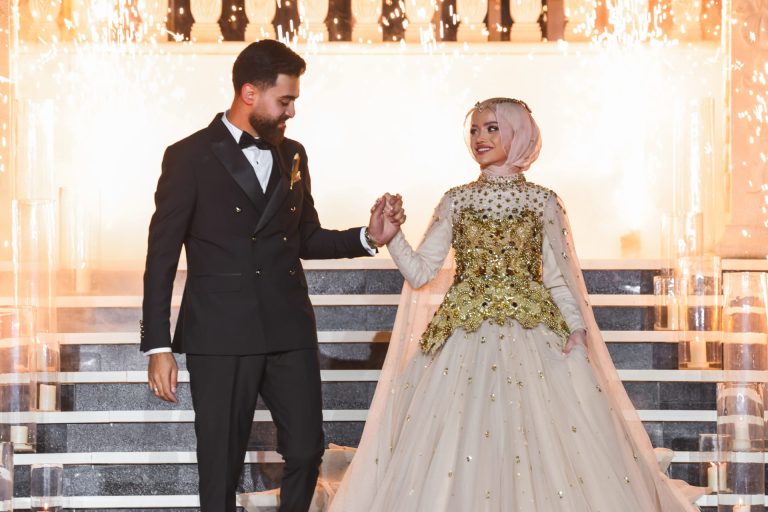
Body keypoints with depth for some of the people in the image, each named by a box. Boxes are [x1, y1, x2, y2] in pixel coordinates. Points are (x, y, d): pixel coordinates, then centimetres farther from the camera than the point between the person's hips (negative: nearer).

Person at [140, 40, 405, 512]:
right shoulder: (190, 157, -4)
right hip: (221, 336, -5)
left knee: (307, 449, 5)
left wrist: (367, 238, 2)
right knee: (222, 463, 3)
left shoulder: (292, 155, 12)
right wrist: (158, 347, -8)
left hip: (289, 330, 5)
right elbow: (162, 256, -4)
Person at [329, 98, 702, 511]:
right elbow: (420, 273, 5)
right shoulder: (456, 201, 8)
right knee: (459, 446, -3)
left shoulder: (543, 201, 5)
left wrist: (576, 326, -8)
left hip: (533, 336, -1)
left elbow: (556, 276, 5)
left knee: (544, 452, -5)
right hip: (466, 340, 1)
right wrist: (390, 236, -10)